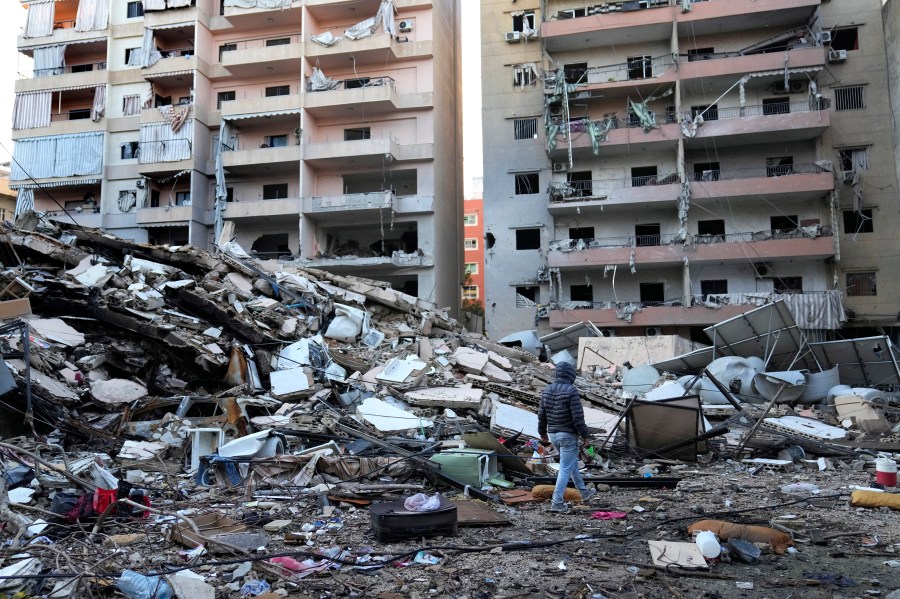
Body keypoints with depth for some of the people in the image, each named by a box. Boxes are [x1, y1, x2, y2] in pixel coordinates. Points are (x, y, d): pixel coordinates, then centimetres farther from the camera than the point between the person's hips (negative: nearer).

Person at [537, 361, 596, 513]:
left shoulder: (547, 390, 3)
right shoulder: (571, 391, -18)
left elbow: (541, 414, 8)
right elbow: (578, 417, -19)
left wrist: (542, 432, 20)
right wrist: (584, 435, -8)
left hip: (553, 435, 7)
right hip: (568, 435, -7)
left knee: (572, 462, 24)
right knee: (565, 469, 0)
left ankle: (583, 491, 37)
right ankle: (557, 502, -1)